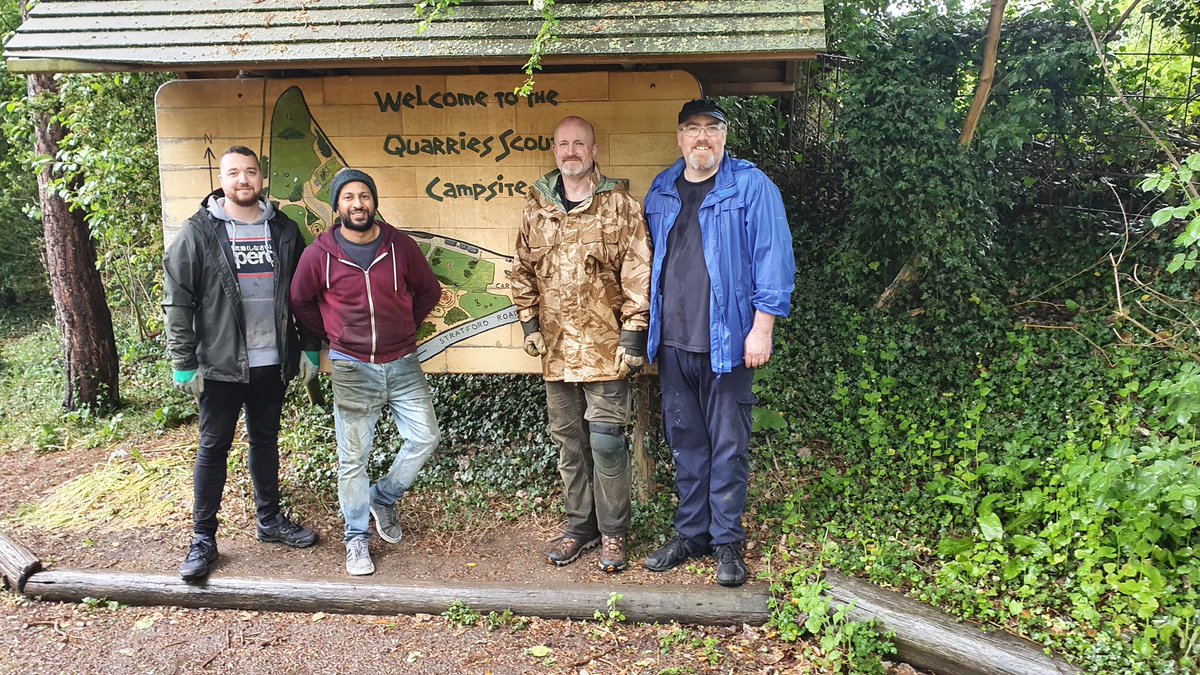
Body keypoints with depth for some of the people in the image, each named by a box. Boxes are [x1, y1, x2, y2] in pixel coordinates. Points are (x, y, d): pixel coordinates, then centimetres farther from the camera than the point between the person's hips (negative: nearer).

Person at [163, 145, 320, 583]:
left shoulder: (284, 231, 6)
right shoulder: (199, 232, -5)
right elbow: (178, 300, -7)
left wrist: (309, 348, 6)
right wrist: (183, 362, -10)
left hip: (273, 363, 3)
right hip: (221, 365, -3)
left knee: (265, 440, 16)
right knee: (213, 447, 4)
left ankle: (270, 521, 31)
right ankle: (202, 539, 15)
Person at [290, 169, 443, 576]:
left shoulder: (400, 247, -3)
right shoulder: (319, 255, -6)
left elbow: (429, 291, 12)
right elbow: (300, 302, 9)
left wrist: (406, 327, 8)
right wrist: (331, 337, 8)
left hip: (402, 363, 2)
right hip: (352, 369, -2)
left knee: (425, 437, -2)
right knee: (353, 457, 3)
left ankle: (384, 498, 23)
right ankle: (356, 537, 18)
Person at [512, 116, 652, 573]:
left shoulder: (620, 206, -2)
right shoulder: (536, 208, 10)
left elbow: (638, 275, -5)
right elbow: (523, 270, 16)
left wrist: (632, 334, -10)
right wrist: (529, 322, 7)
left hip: (606, 348, -4)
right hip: (556, 349, 4)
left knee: (606, 442, -1)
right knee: (569, 443, 13)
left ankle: (613, 533, 15)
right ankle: (580, 527, 27)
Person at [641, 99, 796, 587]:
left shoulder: (751, 187, -3)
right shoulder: (661, 191, 12)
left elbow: (773, 259, -6)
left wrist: (762, 328, -11)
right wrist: (646, 331, 14)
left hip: (726, 343, -4)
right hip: (673, 344, 5)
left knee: (728, 447, 2)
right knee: (685, 443, 13)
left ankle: (727, 541, 15)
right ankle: (691, 533, 25)